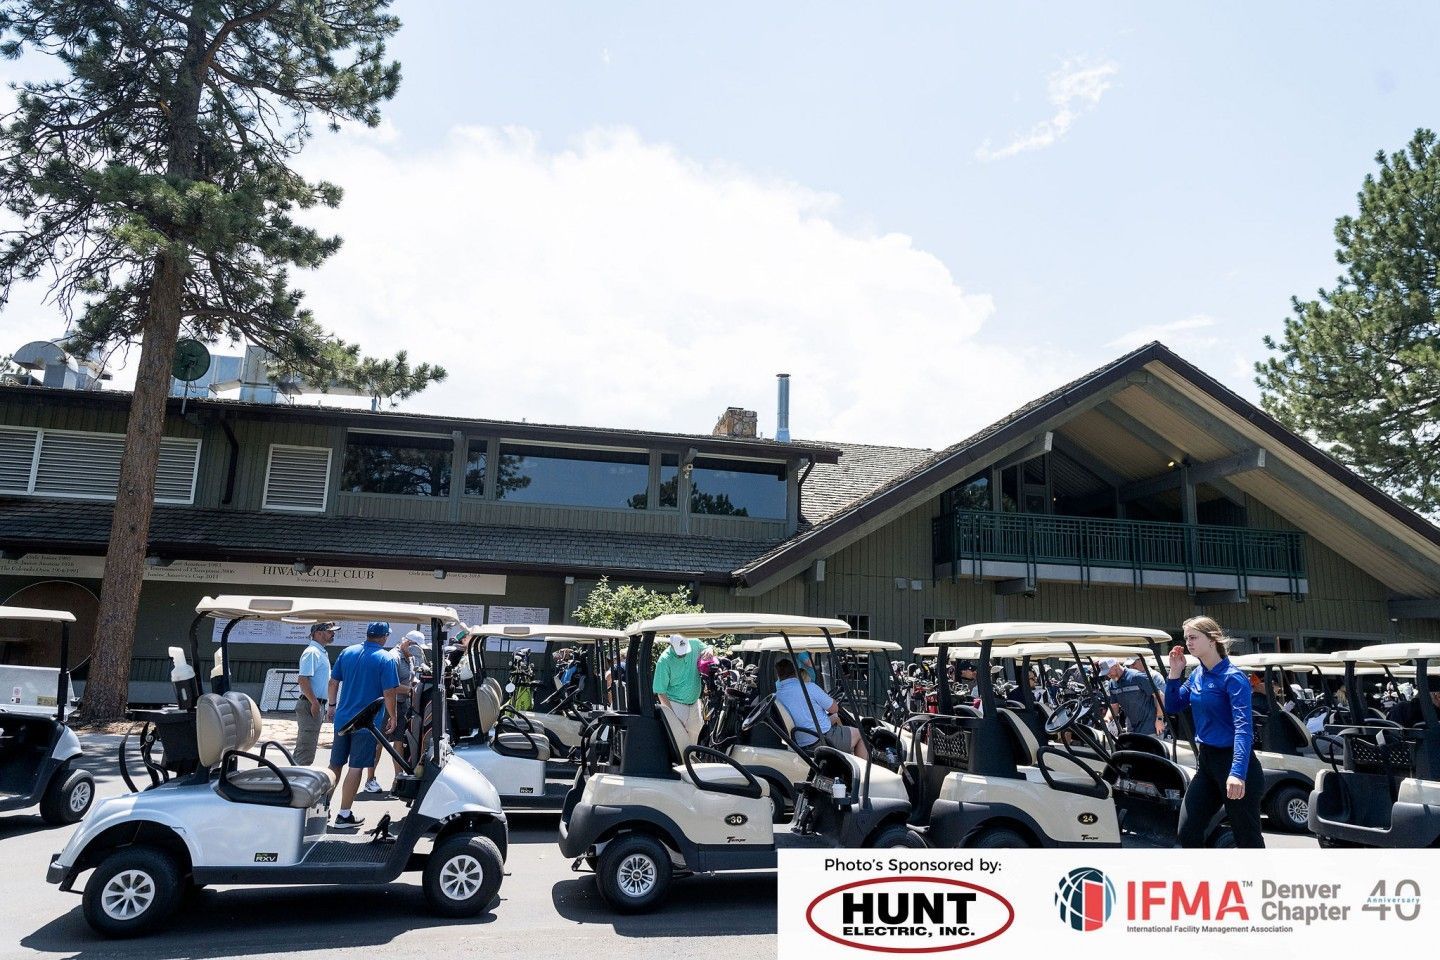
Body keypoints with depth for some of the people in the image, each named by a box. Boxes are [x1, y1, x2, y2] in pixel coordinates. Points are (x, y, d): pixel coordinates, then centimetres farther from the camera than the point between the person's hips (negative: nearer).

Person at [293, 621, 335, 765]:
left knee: (306, 747, 15)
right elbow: (303, 680, -22)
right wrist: (314, 703, -23)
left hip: (317, 704, 10)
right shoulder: (312, 652, -14)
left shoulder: (322, 652, 17)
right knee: (306, 748, -8)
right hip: (310, 704, -10)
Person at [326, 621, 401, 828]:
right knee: (356, 767, 1)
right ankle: (344, 815, 4)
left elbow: (333, 682, 9)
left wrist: (332, 706, 21)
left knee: (335, 764, 16)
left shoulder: (347, 652, 5)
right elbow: (389, 692, -14)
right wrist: (392, 717, -1)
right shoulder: (386, 659, -10)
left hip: (343, 718, 5)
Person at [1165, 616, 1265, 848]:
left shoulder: (1233, 677, -16)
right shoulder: (1196, 675, 7)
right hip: (1206, 761, 7)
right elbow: (1172, 707, 16)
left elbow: (1243, 727, -26)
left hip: (1233, 761, -7)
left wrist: (1237, 772, -38)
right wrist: (1175, 673, 2)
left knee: (1247, 837, 4)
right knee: (1188, 833, 5)